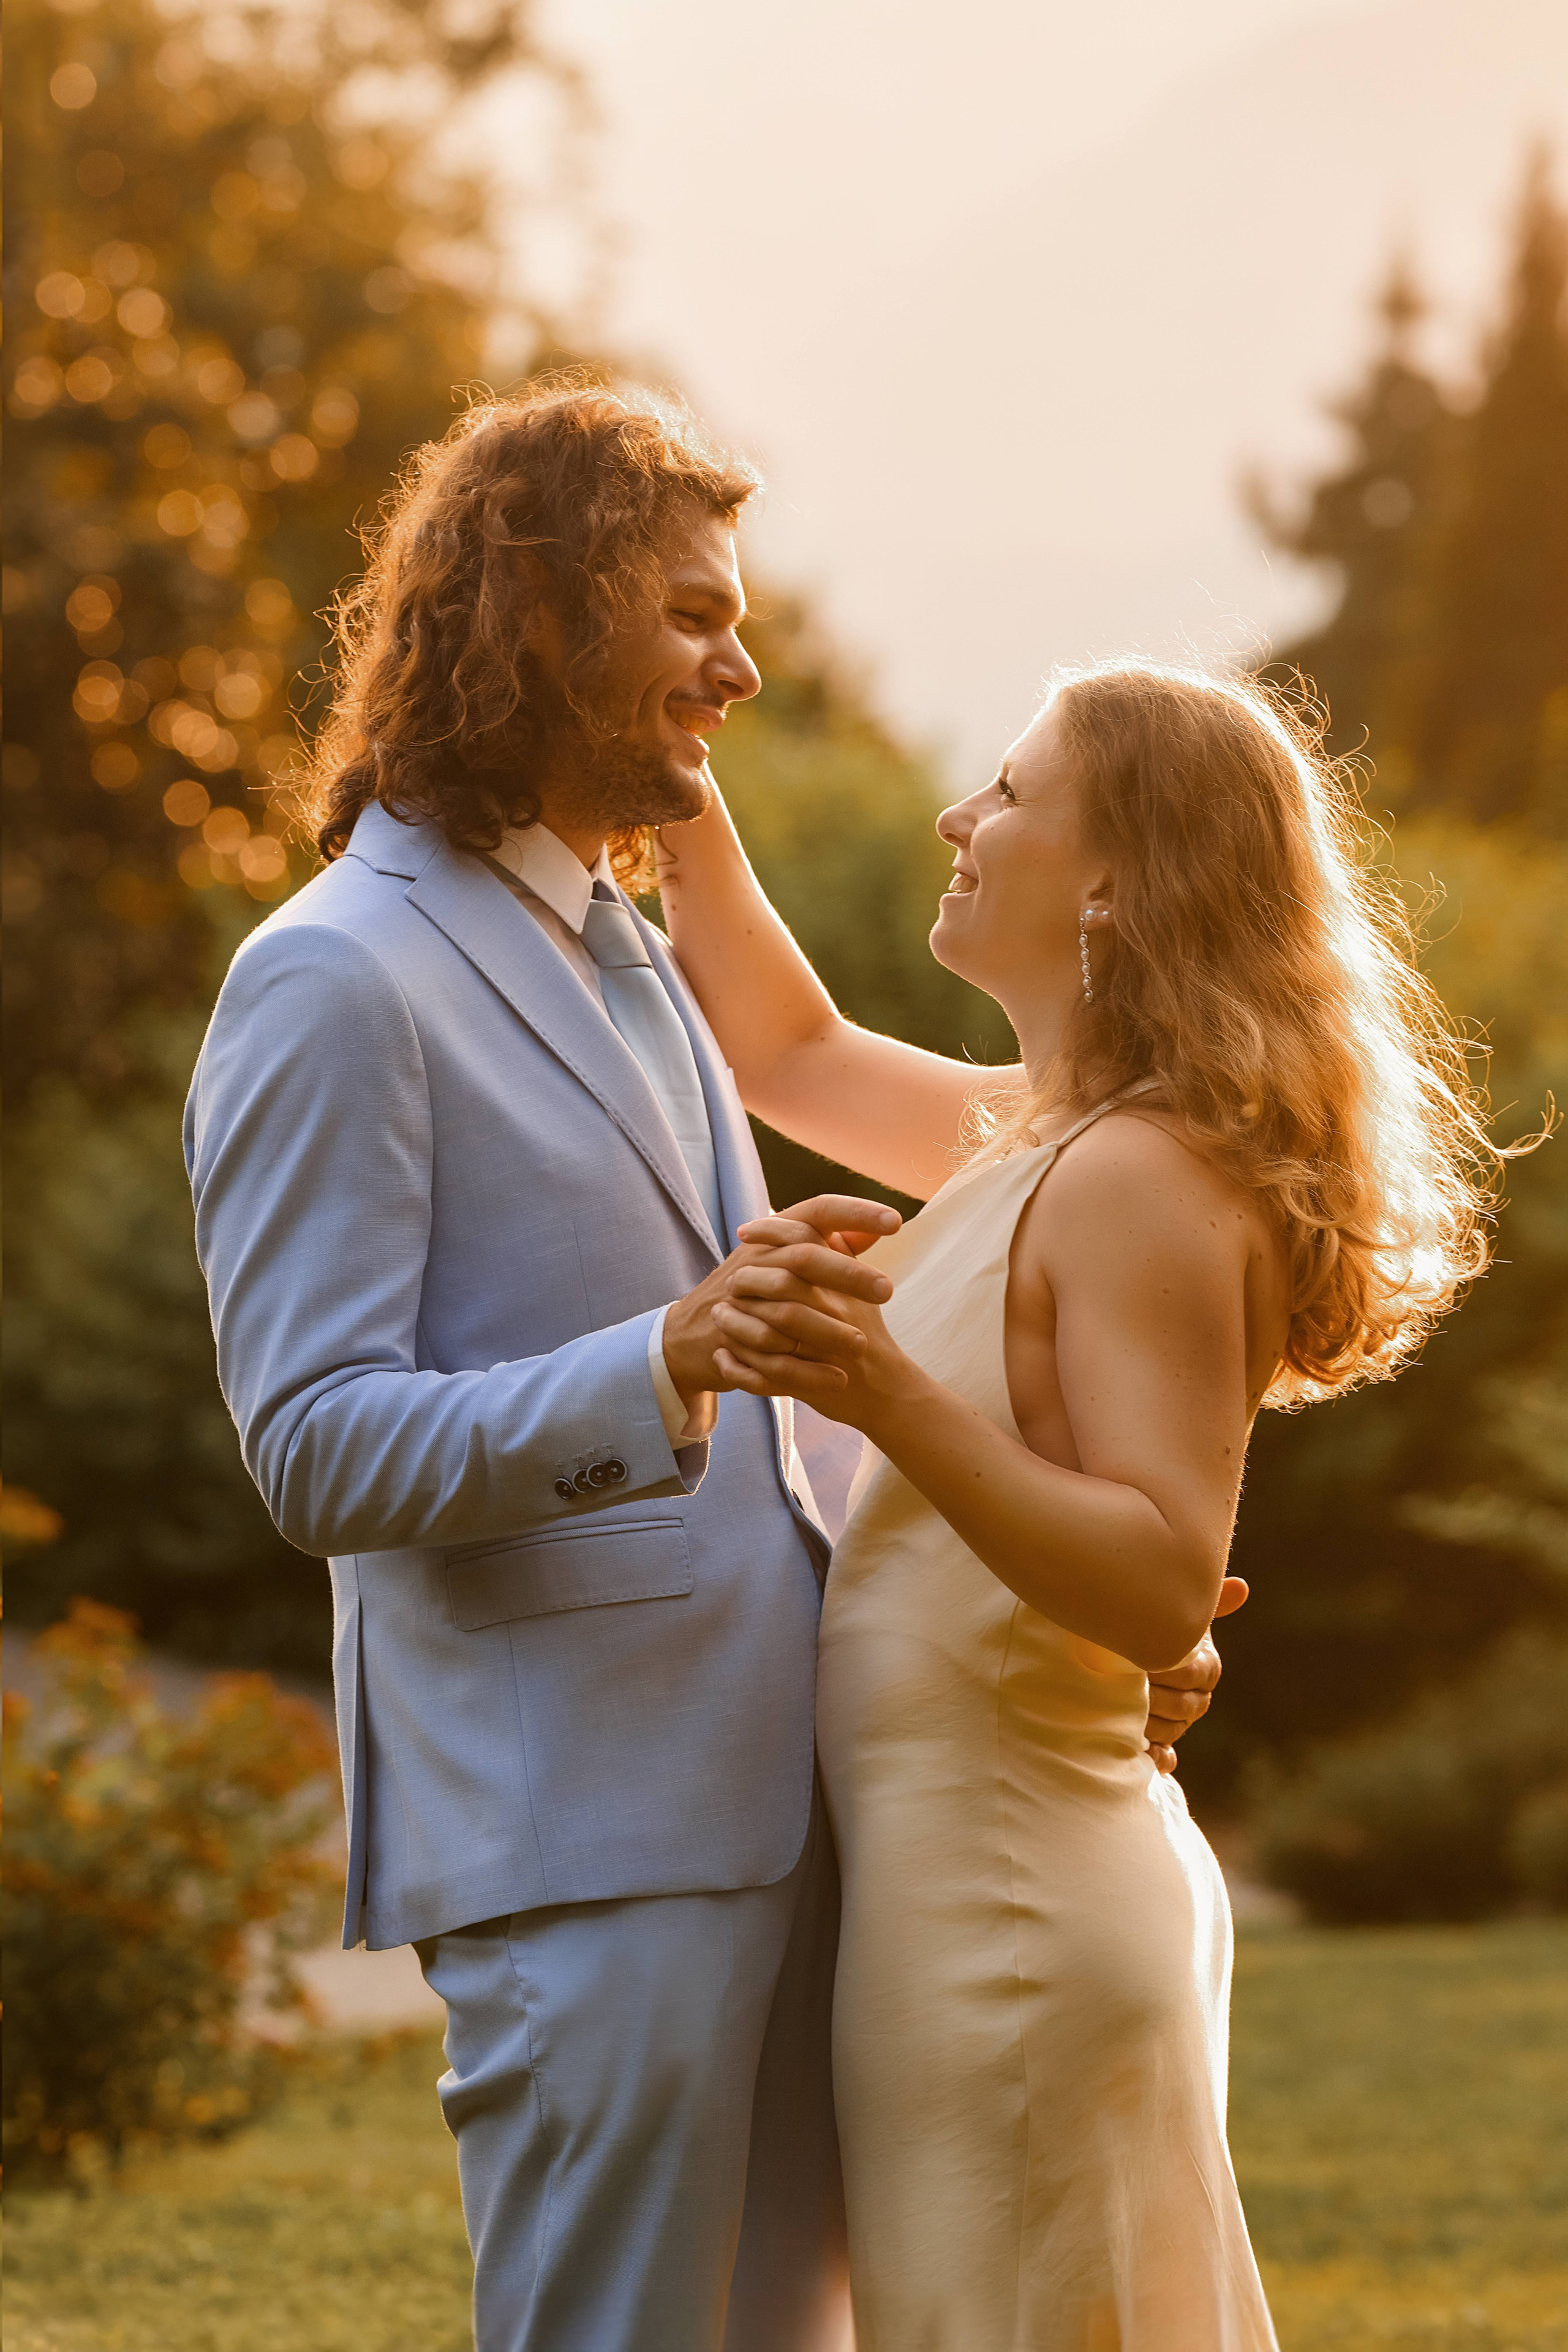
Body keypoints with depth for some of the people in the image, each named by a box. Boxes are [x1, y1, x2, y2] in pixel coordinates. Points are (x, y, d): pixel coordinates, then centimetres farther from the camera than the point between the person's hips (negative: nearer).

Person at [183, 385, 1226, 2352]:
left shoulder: (626, 959, 21)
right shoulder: (332, 986, -8)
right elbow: (318, 1450, -16)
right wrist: (665, 1368, -31)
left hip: (775, 1804, 9)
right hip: (573, 1840, -8)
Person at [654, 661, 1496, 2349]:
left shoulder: (1146, 1179, -17)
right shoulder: (1050, 1141, 12)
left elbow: (1164, 1591, -25)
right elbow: (787, 1051, 26)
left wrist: (893, 1401, -34)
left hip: (1012, 1913, -10)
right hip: (979, 1885, 10)